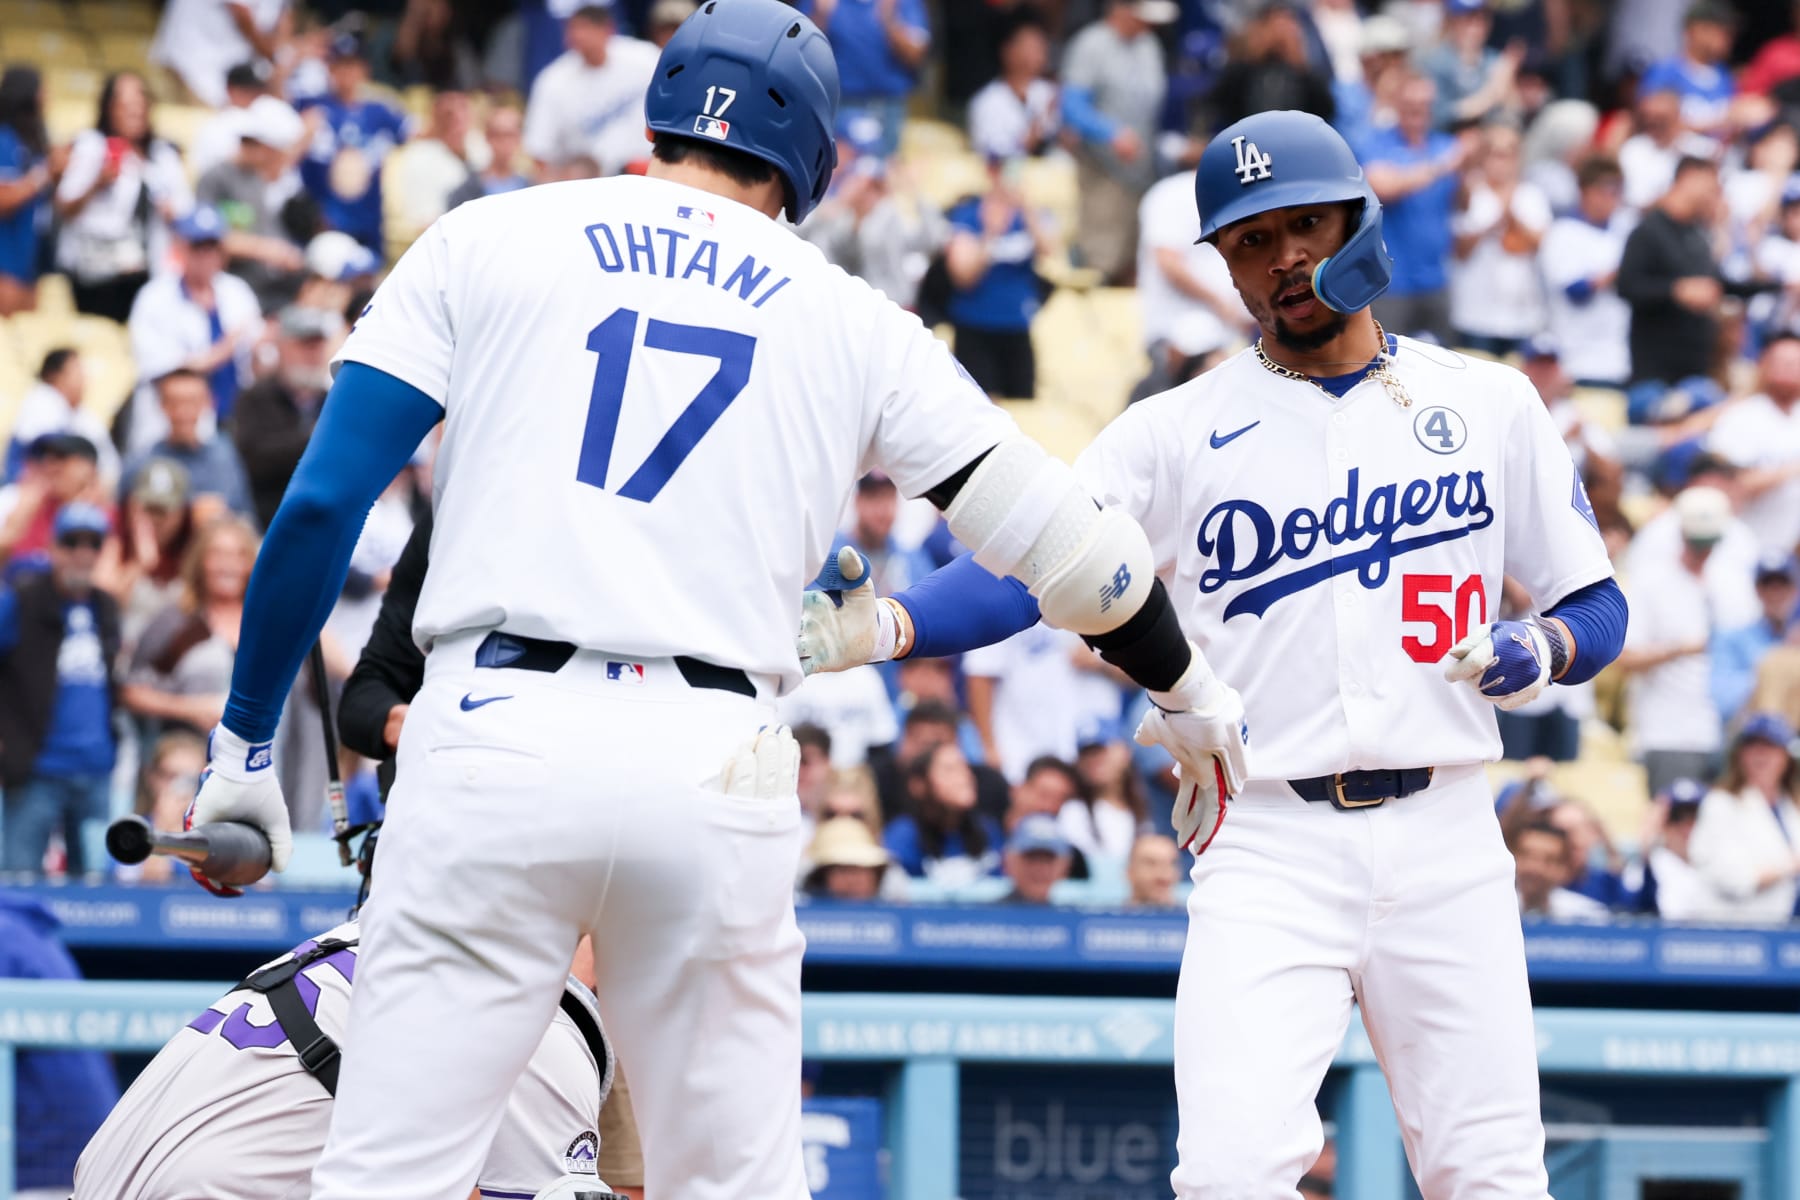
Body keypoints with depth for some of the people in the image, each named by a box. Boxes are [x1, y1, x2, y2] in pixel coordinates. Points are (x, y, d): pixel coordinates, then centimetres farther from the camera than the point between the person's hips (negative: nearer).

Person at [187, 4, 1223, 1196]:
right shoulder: (854, 323, 15)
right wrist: (1190, 694, 35)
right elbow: (1058, 532, 18)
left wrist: (247, 740, 11)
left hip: (494, 737, -1)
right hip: (717, 773, 1)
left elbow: (322, 504, 4)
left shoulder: (487, 239, 12)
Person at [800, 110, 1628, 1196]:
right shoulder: (1178, 433, 6)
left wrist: (1541, 651, -10)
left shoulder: (1489, 404, 10)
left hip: (1445, 840, 1)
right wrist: (875, 623, -24)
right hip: (1268, 852, -1)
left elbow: (1597, 605, 14)